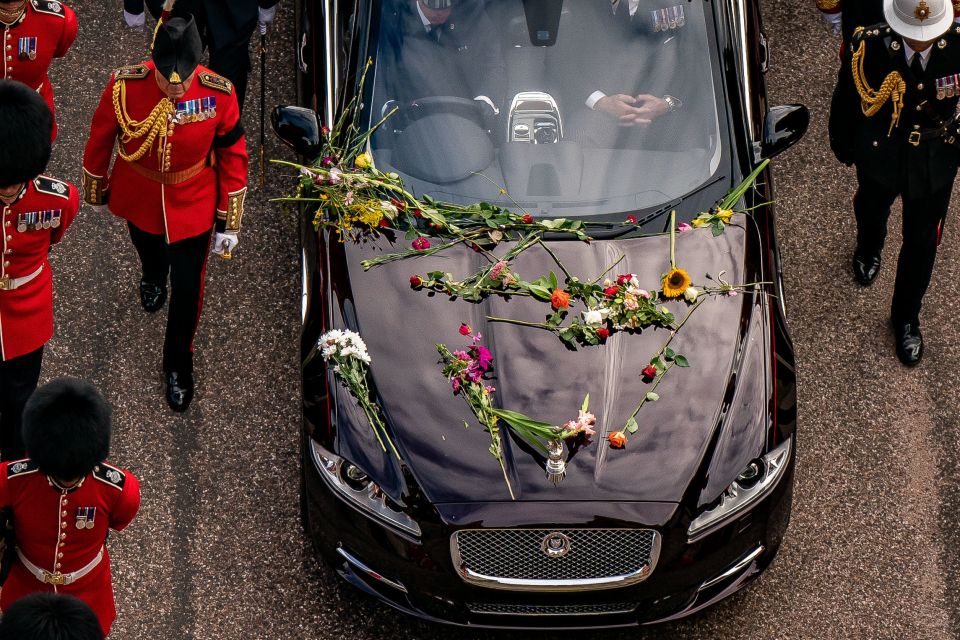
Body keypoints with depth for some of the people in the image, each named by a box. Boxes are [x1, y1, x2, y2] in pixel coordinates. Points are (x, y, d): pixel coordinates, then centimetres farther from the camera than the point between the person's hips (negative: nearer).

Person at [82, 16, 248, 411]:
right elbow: (100, 139, -9)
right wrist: (95, 188, 6)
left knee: (187, 290, 10)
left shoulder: (219, 94, -29)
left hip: (192, 207, -1)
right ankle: (153, 277, 71)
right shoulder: (124, 87, -30)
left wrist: (229, 224, -6)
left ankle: (178, 363, 39)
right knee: (147, 247, 32)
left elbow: (233, 157, -13)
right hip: (138, 201, 1)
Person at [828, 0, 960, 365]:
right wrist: (843, 145, 2)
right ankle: (869, 249, 69)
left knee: (922, 242, 14)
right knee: (872, 210, 32)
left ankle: (906, 315, 39)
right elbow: (846, 100, -12)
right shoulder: (869, 46, -31)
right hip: (880, 154, 0)